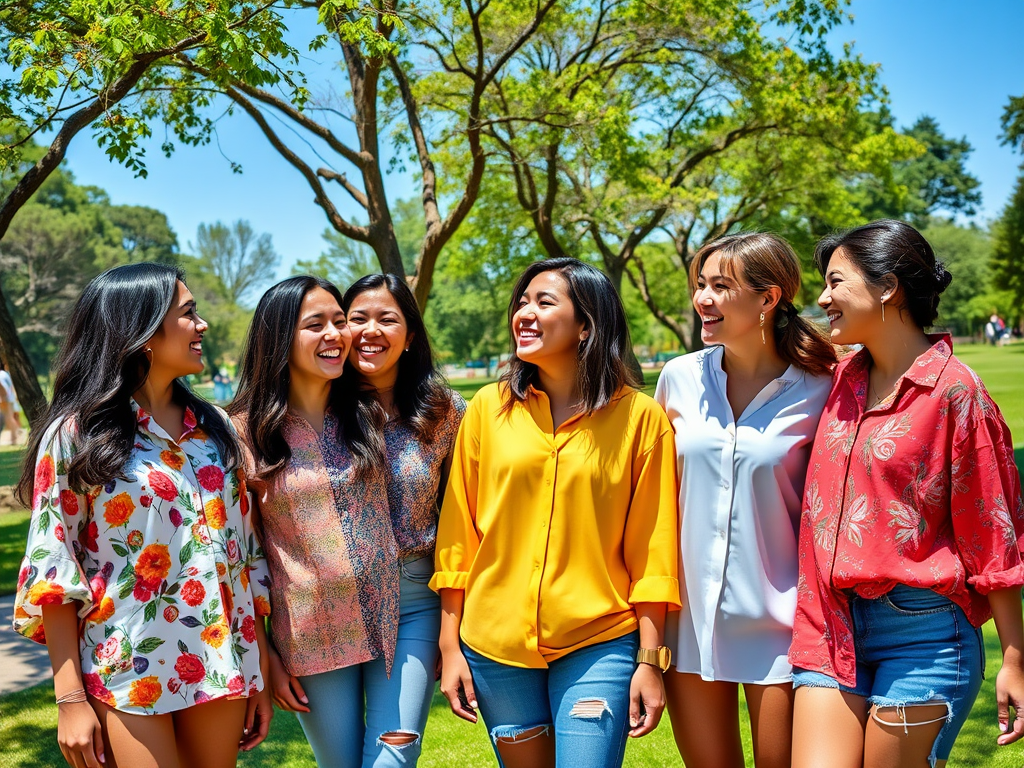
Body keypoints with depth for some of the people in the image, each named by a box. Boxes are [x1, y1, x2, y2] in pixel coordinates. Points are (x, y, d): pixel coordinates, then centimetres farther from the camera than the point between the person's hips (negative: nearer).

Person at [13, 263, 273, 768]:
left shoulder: (216, 429, 8)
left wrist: (260, 669, 9)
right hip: (126, 677, -4)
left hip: (221, 666, 4)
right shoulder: (75, 433, -4)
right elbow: (52, 572, -6)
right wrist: (70, 699, -9)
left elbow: (246, 551, 10)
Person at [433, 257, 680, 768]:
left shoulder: (640, 417, -4)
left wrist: (650, 660, -4)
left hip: (597, 646, -2)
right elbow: (457, 536, 4)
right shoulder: (488, 408, 1)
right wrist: (450, 647, 4)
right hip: (494, 644, 3)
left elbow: (651, 549, -3)